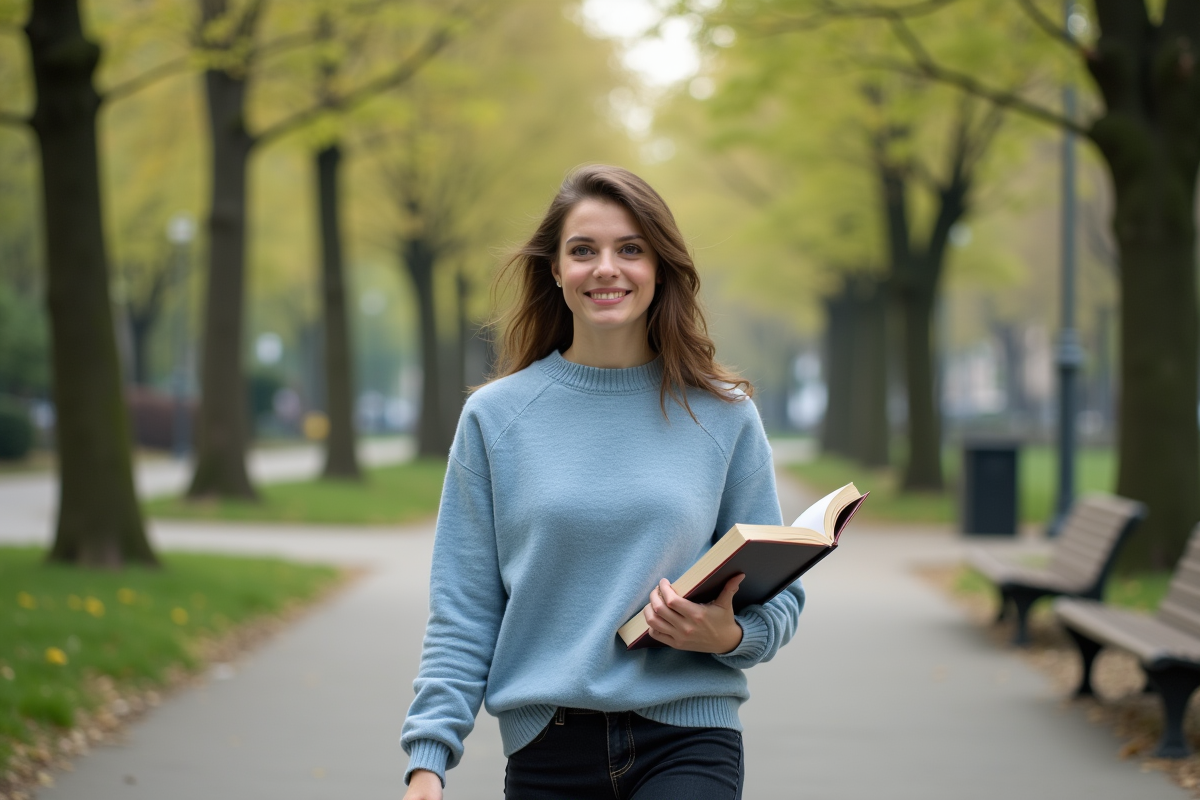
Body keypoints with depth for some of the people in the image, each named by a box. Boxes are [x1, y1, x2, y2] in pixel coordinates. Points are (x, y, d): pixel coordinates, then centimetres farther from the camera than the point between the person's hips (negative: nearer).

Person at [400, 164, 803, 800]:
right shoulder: (494, 416, 6)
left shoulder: (724, 415, 6)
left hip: (689, 737, 0)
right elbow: (463, 612, 5)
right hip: (546, 747, 1)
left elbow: (780, 592, 10)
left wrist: (730, 636, -11)